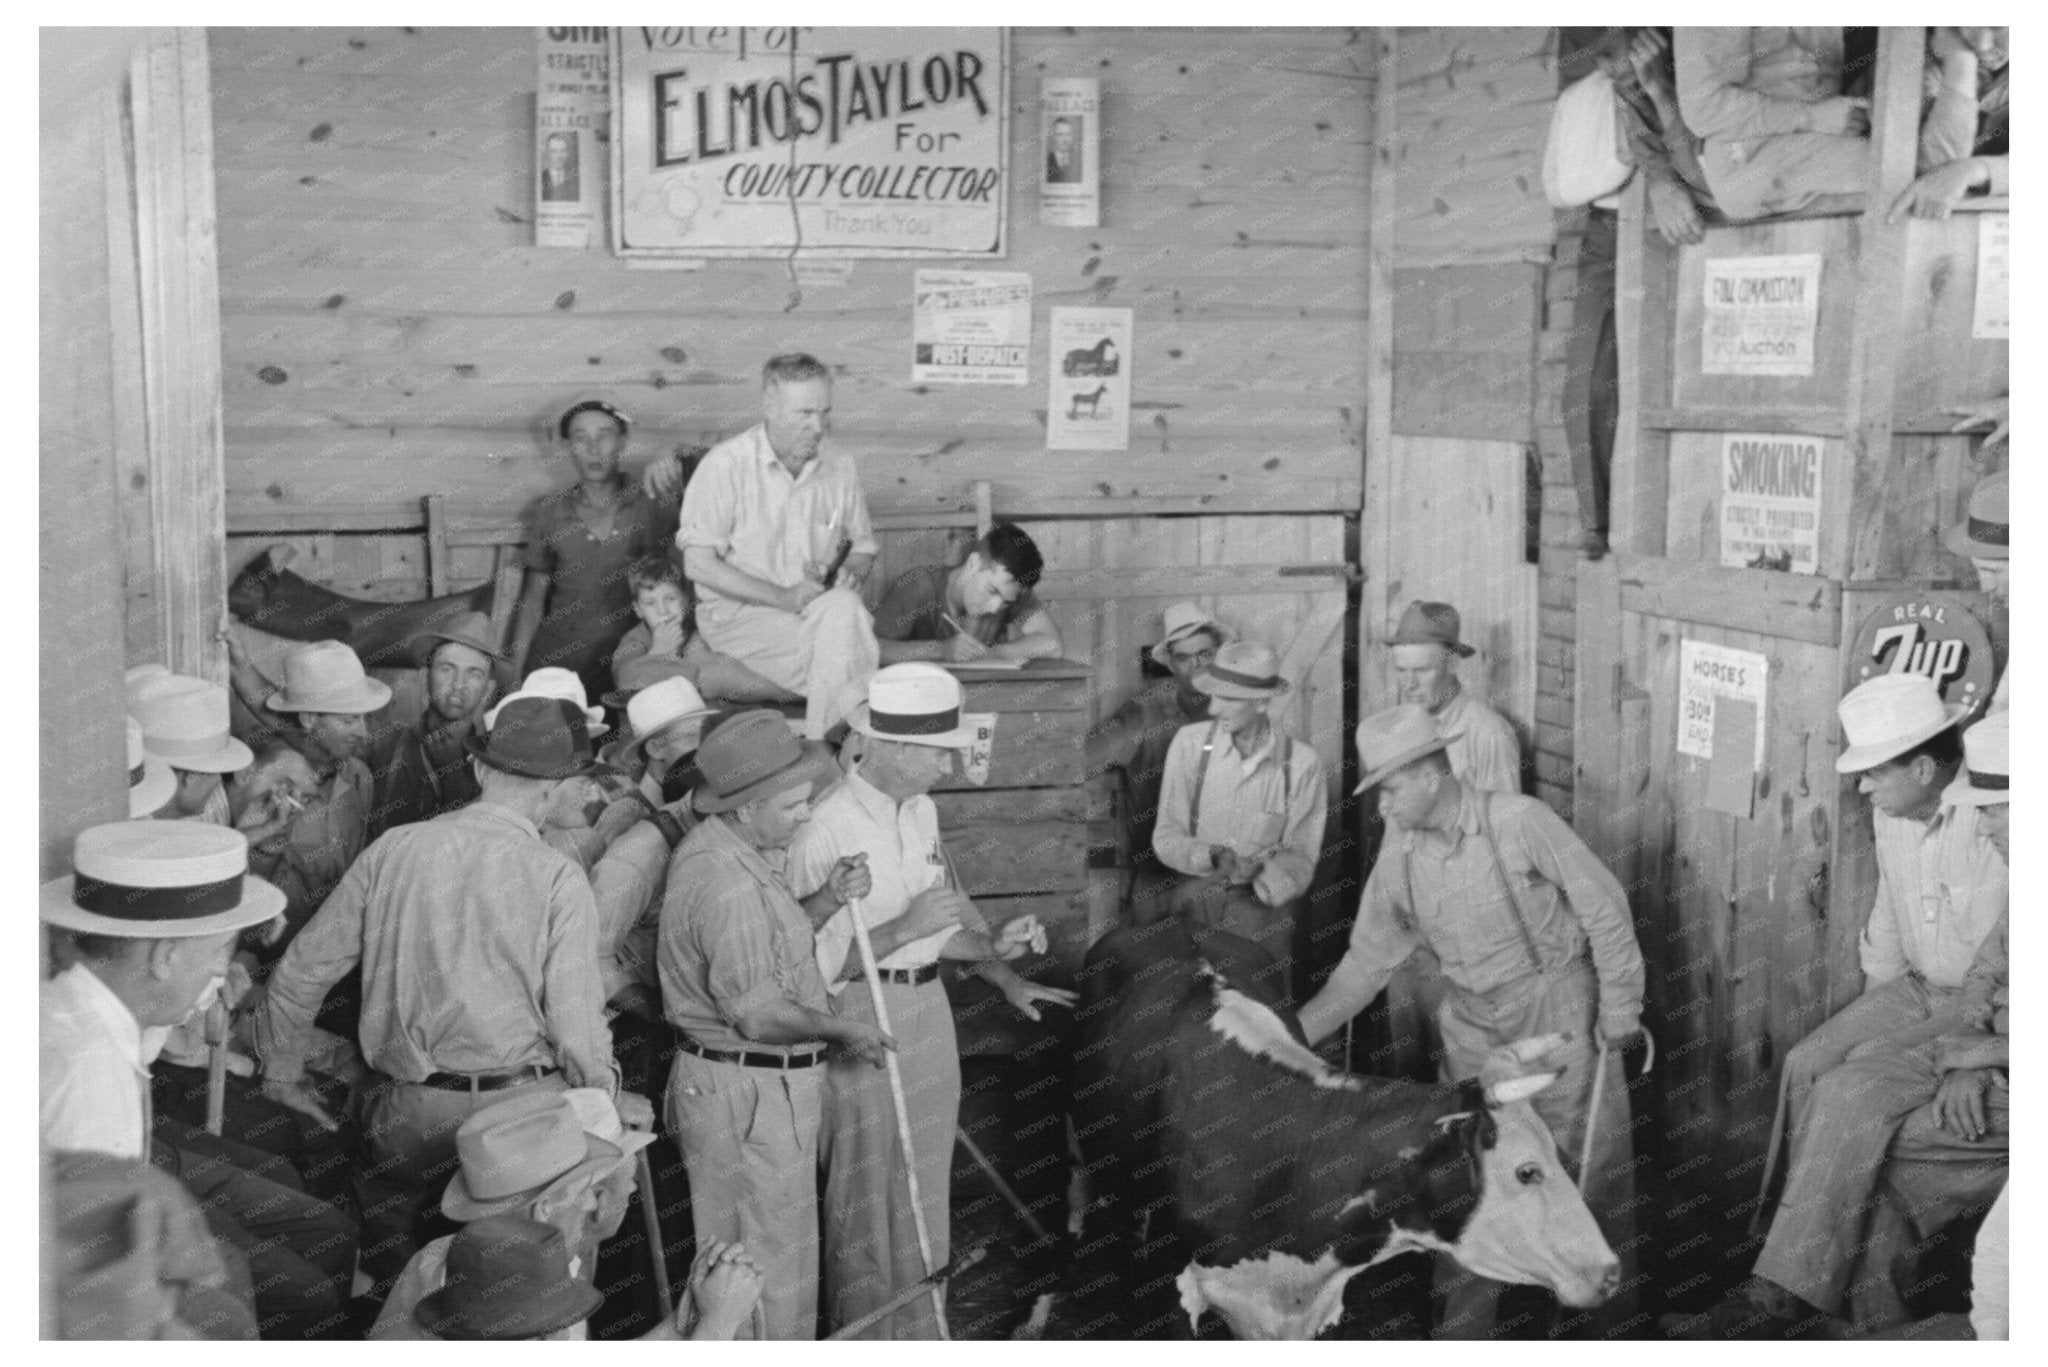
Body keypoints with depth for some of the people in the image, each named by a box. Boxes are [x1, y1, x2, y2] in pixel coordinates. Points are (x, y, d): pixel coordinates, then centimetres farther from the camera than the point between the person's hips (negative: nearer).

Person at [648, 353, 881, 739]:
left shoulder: (838, 470, 8)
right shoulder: (726, 464, -8)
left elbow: (864, 544, 22)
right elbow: (698, 564, -12)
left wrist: (851, 571, -3)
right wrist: (782, 597, -18)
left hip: (827, 612, 5)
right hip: (738, 616, -5)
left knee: (843, 606, -30)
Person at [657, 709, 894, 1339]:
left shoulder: (731, 850, 6)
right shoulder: (726, 883, -26)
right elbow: (758, 1014, -24)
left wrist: (827, 899, 1)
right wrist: (843, 1030, -10)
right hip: (751, 1096, -10)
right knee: (774, 1270, 3)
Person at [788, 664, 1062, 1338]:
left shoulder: (922, 811, 6)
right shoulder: (827, 828, -18)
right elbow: (814, 962, -19)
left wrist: (994, 947, -1)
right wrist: (906, 927, -23)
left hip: (929, 1010, 7)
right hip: (864, 1024, -7)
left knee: (924, 1197, 17)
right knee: (869, 1203, 5)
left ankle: (919, 1329, 32)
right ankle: (865, 1338, 21)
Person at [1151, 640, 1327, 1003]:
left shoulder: (1301, 764, -4)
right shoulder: (1190, 742, -1)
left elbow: (1299, 856, -1)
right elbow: (1166, 837, 0)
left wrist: (1261, 888, -20)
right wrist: (1211, 858, -18)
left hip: (1264, 904, -1)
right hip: (1196, 890, 1)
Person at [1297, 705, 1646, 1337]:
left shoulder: (1518, 821, -19)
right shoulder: (1399, 854, -5)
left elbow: (1603, 904, -12)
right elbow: (1367, 961, 2)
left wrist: (1619, 1003, -10)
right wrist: (1292, 1034, -3)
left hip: (1557, 1005, -4)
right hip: (1473, 1024, 4)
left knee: (1593, 1157, 5)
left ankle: (1615, 1280, 30)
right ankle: (1462, 1331, 18)